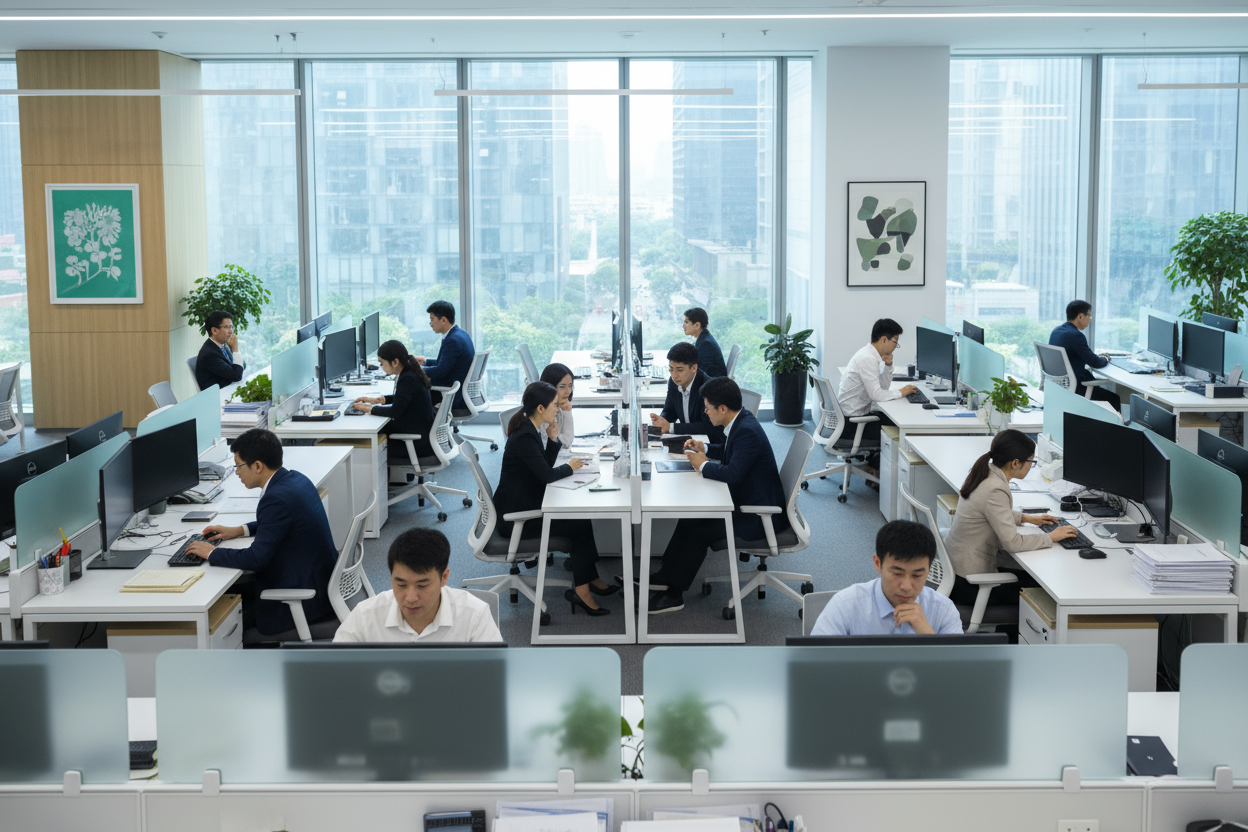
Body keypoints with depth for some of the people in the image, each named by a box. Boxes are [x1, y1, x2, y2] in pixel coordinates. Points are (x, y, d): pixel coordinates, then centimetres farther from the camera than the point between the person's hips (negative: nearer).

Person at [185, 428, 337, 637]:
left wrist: (211, 553, -12)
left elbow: (256, 559, -26)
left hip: (307, 597, -10)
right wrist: (240, 531, 16)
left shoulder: (277, 498, -26)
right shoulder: (295, 478, 4)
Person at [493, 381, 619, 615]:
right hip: (516, 516, -10)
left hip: (526, 506, 10)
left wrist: (553, 439, 0)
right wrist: (570, 467, -6)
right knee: (581, 526, -8)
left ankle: (590, 580, 11)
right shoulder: (524, 437, -23)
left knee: (581, 516, 6)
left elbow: (545, 466, 14)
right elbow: (547, 475, -25)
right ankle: (582, 589, 1)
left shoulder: (530, 430, 9)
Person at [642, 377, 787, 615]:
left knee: (699, 532, -15)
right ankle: (665, 577, 14)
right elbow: (728, 451, 25)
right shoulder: (740, 421, 5)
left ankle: (674, 595, -3)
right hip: (744, 502, 10)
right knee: (689, 519, 6)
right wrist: (705, 449, 8)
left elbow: (732, 474, -35)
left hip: (757, 515, -10)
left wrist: (703, 465, -18)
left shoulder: (747, 432, -26)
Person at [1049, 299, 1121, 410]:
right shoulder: (1075, 335, -22)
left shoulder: (1056, 330, 6)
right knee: (1115, 399, 2)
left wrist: (1096, 356, 13)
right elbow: (1095, 363, -16)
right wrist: (1105, 359, 6)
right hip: (1073, 388, -10)